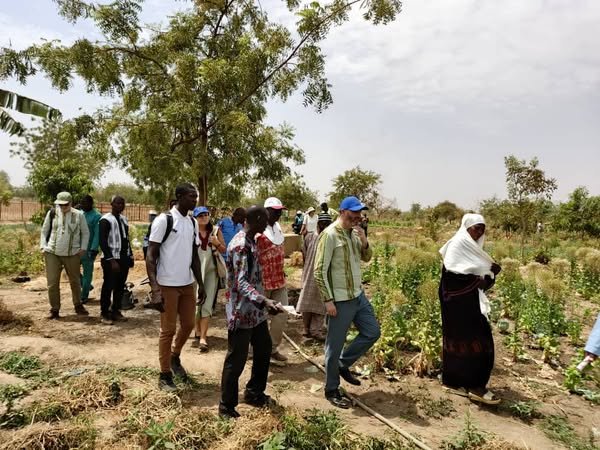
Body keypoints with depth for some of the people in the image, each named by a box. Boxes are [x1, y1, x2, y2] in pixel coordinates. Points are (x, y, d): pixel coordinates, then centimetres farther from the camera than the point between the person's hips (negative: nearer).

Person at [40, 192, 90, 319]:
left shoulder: (79, 215, -3)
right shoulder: (52, 213, 1)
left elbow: (85, 233, 6)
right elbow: (44, 231, 9)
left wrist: (83, 248, -1)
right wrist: (43, 246, 0)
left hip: (72, 254, -1)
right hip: (52, 253, 1)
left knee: (75, 281, 12)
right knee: (52, 282, 3)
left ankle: (78, 305, 30)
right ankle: (54, 309, 16)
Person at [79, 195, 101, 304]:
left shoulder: (97, 216, -10)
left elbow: (97, 234, -14)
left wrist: (94, 249, -19)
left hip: (88, 249, -7)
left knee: (87, 273, 3)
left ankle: (84, 296, 14)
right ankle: (87, 286, 29)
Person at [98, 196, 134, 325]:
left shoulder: (124, 219, 14)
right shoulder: (106, 220, -9)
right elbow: (103, 242, -14)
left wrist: (130, 255, 12)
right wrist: (111, 260, -18)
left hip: (124, 258, 7)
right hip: (111, 259, -7)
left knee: (120, 287, 11)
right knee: (108, 287, 1)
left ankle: (116, 311, 22)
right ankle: (104, 313, 12)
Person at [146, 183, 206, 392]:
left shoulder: (193, 223, 9)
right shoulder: (163, 220, -11)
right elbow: (151, 255, -12)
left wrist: (200, 284, 12)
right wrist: (154, 287, -19)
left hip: (187, 284, 7)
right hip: (168, 285, -6)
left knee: (188, 324, 14)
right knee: (168, 330, 3)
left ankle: (175, 357, 40)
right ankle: (165, 376, 18)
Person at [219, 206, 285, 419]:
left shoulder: (251, 241, 8)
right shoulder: (240, 245, -23)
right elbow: (241, 282, -30)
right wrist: (264, 301, -42)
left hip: (255, 310, 10)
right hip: (241, 312, -10)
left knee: (264, 350, 20)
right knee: (236, 360, 3)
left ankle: (254, 393, 38)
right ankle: (226, 407, 21)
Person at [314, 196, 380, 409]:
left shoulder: (354, 232, 6)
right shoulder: (330, 235, -18)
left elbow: (367, 258, 15)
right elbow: (320, 271, -18)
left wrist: (364, 241, -5)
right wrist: (328, 300, -19)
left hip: (359, 295, 8)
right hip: (341, 300, -8)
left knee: (372, 332, 17)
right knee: (335, 346, 4)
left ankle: (343, 364, 32)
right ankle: (331, 390, 22)